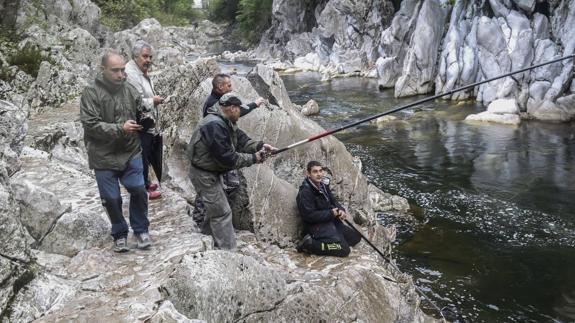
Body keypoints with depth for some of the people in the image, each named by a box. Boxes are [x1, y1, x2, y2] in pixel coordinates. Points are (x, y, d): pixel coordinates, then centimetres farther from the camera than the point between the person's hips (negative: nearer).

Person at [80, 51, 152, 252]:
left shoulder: (129, 90, 2)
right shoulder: (91, 92, -11)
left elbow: (140, 113, 18)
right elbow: (90, 124, -18)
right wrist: (120, 129, -23)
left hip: (131, 153, 3)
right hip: (104, 157, -3)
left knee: (139, 191, 1)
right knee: (111, 198, 7)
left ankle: (141, 230, 22)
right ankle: (120, 234, 28)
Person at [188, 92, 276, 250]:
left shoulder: (227, 123, 3)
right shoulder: (215, 126, -29)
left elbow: (241, 140, 4)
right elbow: (227, 158, -30)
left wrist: (259, 145, -13)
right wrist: (253, 158, -22)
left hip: (213, 171, 11)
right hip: (204, 174, -11)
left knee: (215, 207, 24)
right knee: (222, 212, -7)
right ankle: (228, 252, 0)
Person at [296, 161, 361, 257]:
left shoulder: (323, 186, 8)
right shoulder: (305, 192, -19)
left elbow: (333, 201, 16)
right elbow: (309, 216, -22)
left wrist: (341, 210, -8)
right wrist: (331, 214, -19)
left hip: (331, 222, 9)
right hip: (317, 226, -9)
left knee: (356, 237, 11)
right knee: (344, 249, -19)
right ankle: (310, 244, -12)